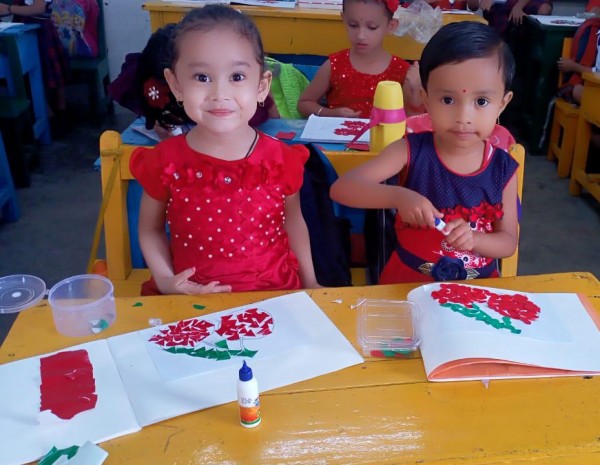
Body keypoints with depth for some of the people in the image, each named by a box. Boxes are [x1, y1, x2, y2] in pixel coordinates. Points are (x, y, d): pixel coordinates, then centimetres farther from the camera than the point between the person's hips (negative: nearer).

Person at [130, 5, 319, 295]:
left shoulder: (282, 160, -7)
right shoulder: (164, 162, -9)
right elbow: (150, 229, 6)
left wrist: (310, 284, 13)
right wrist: (165, 280, -9)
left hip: (274, 294, 0)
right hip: (191, 299, 0)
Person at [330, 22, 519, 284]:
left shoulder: (503, 169, -6)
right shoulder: (411, 151, -12)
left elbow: (509, 242, 1)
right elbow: (341, 188, -20)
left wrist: (472, 239, -21)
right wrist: (398, 196, -37)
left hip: (477, 287, 2)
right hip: (407, 281, -2)